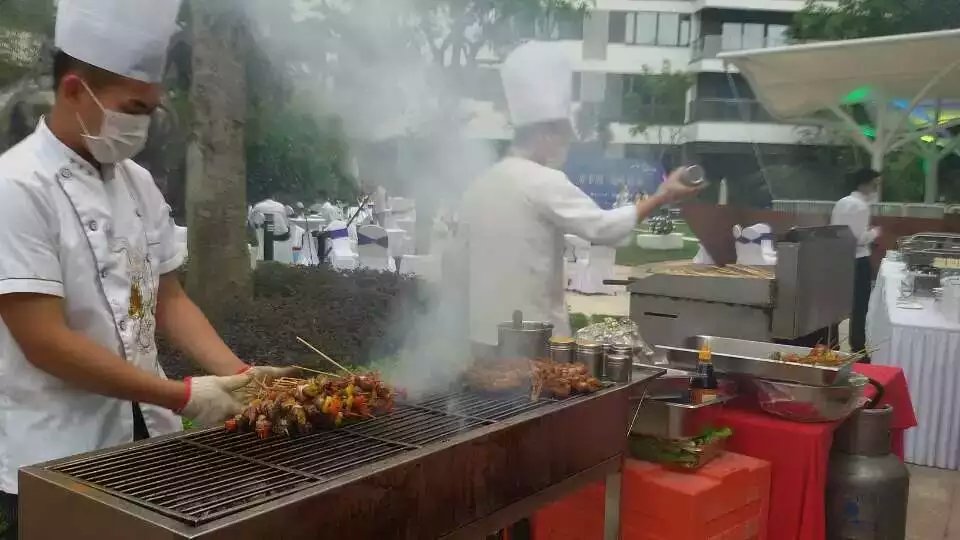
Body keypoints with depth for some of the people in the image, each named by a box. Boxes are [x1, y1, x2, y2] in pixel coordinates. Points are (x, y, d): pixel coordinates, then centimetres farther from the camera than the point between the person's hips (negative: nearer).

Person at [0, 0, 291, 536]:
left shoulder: (138, 182, 4)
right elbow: (45, 342, -21)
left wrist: (238, 374, -6)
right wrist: (183, 396, -21)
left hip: (144, 441, 6)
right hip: (54, 461, -6)